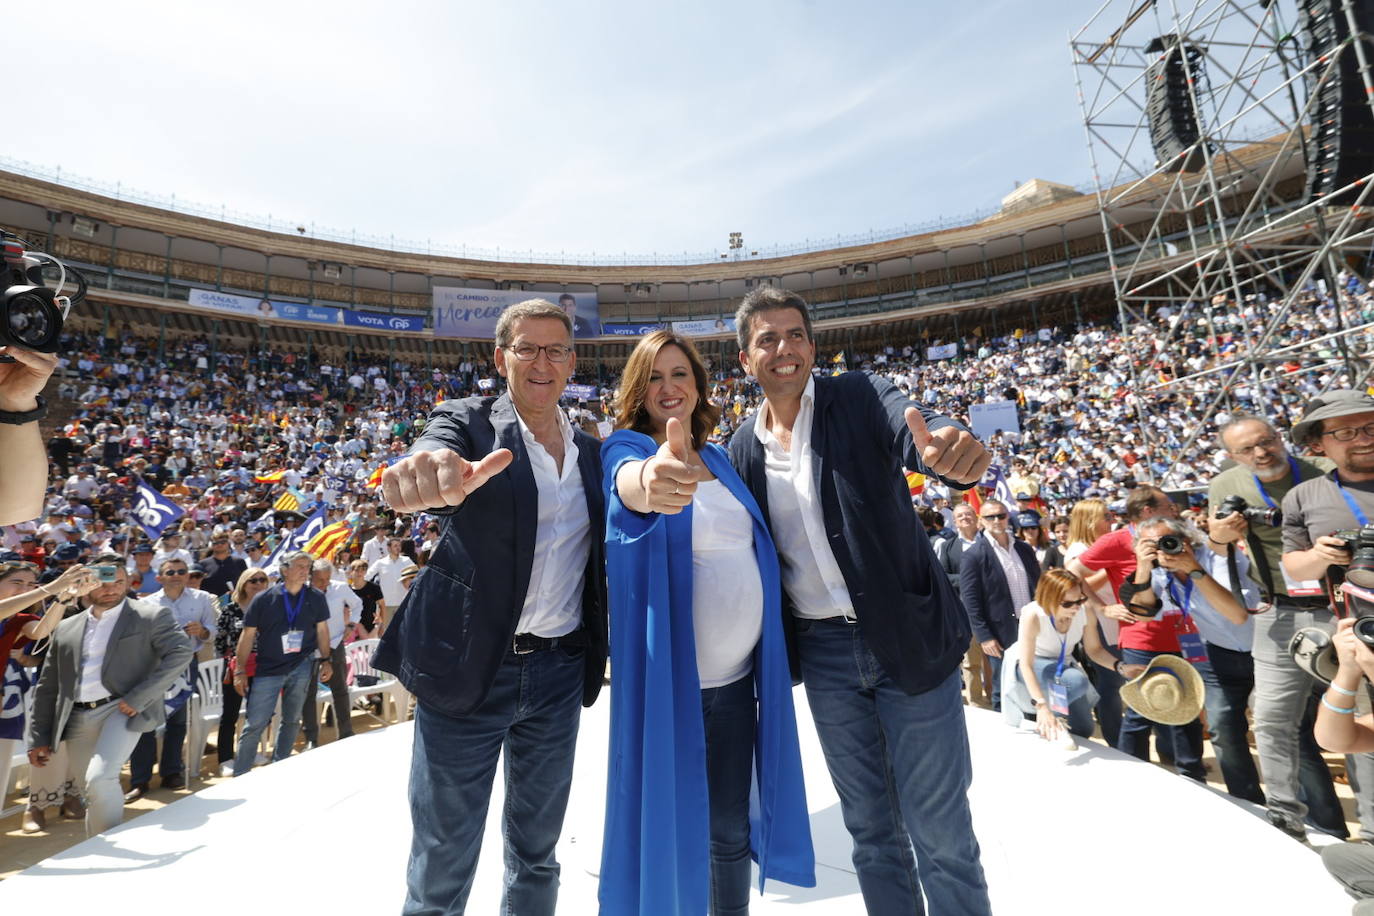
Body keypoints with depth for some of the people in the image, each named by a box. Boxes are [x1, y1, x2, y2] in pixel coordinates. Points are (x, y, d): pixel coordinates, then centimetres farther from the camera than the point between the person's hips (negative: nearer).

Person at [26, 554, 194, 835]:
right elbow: (48, 686, 17)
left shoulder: (152, 616, -3)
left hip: (122, 709, -5)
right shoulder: (66, 628, 13)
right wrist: (39, 737, 13)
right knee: (92, 793, 14)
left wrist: (139, 697, -18)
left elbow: (181, 653, -13)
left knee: (100, 779, -21)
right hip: (79, 718, 5)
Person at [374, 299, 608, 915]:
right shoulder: (466, 422, -5)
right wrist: (428, 475, -52)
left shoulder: (592, 451, 7)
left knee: (537, 854, 20)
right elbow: (437, 454, -28)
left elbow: (598, 556, 11)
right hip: (467, 665, -3)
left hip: (559, 673, 4)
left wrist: (599, 654, 3)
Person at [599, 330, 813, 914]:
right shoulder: (628, 448, -8)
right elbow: (627, 482, -33)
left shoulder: (721, 460, 7)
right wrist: (652, 483, -56)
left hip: (737, 676, 5)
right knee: (666, 826, 12)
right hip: (668, 679, -4)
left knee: (730, 828, 19)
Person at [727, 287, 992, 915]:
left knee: (940, 831, 9)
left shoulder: (861, 397, -5)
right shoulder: (742, 450, 3)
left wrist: (954, 449, -47)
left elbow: (917, 435, -25)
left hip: (908, 638, -3)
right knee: (870, 827, 18)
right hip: (825, 654, 3)